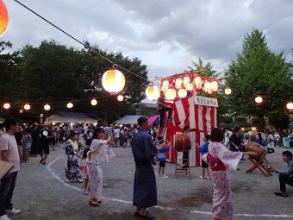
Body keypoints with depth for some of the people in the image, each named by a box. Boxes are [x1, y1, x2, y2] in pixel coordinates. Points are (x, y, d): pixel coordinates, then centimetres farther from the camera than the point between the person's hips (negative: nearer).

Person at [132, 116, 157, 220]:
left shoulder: (135, 136, 5)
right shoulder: (146, 136, -20)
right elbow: (150, 152, -20)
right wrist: (157, 149, -3)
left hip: (138, 164, 8)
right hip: (146, 165, -8)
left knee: (139, 186, 15)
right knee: (147, 187, 4)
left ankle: (138, 209, 25)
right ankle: (143, 211, 12)